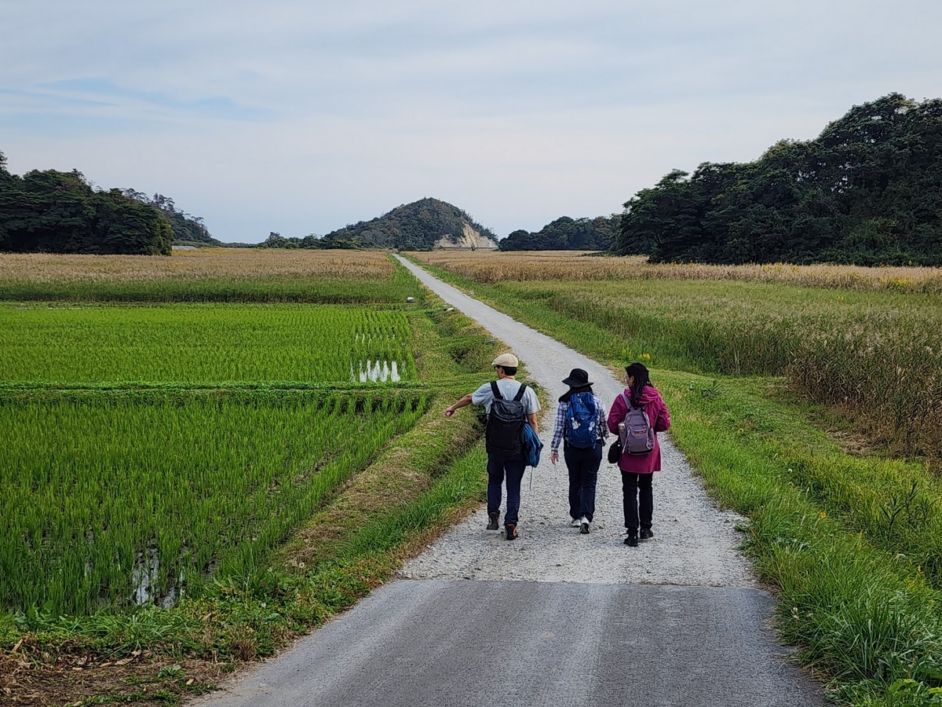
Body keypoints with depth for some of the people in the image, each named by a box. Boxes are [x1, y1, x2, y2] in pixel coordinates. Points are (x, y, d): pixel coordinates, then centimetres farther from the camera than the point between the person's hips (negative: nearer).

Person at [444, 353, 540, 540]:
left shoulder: (490, 389, -2)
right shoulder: (526, 391, -2)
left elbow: (469, 398, 18)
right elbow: (533, 421, -4)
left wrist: (452, 408, 36)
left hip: (495, 447, 0)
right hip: (517, 448, 0)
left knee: (494, 480, 22)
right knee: (514, 487, 6)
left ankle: (493, 515, 12)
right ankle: (511, 525, 2)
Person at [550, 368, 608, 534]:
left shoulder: (565, 403, -6)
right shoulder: (597, 402, -2)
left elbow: (559, 428, -6)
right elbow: (604, 425, 9)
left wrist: (554, 449, 2)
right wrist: (604, 438, 29)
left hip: (572, 449, 0)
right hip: (593, 448, 0)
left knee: (575, 482, 15)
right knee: (589, 483, 3)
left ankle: (576, 517, 20)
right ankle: (586, 516, -13)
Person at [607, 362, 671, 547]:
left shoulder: (623, 399, -14)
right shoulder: (655, 398, -4)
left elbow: (612, 426, -12)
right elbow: (665, 424, -2)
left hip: (629, 452, -3)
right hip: (650, 452, 3)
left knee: (630, 491, 3)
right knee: (646, 488, 20)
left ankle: (632, 533, -3)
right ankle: (645, 528, 24)